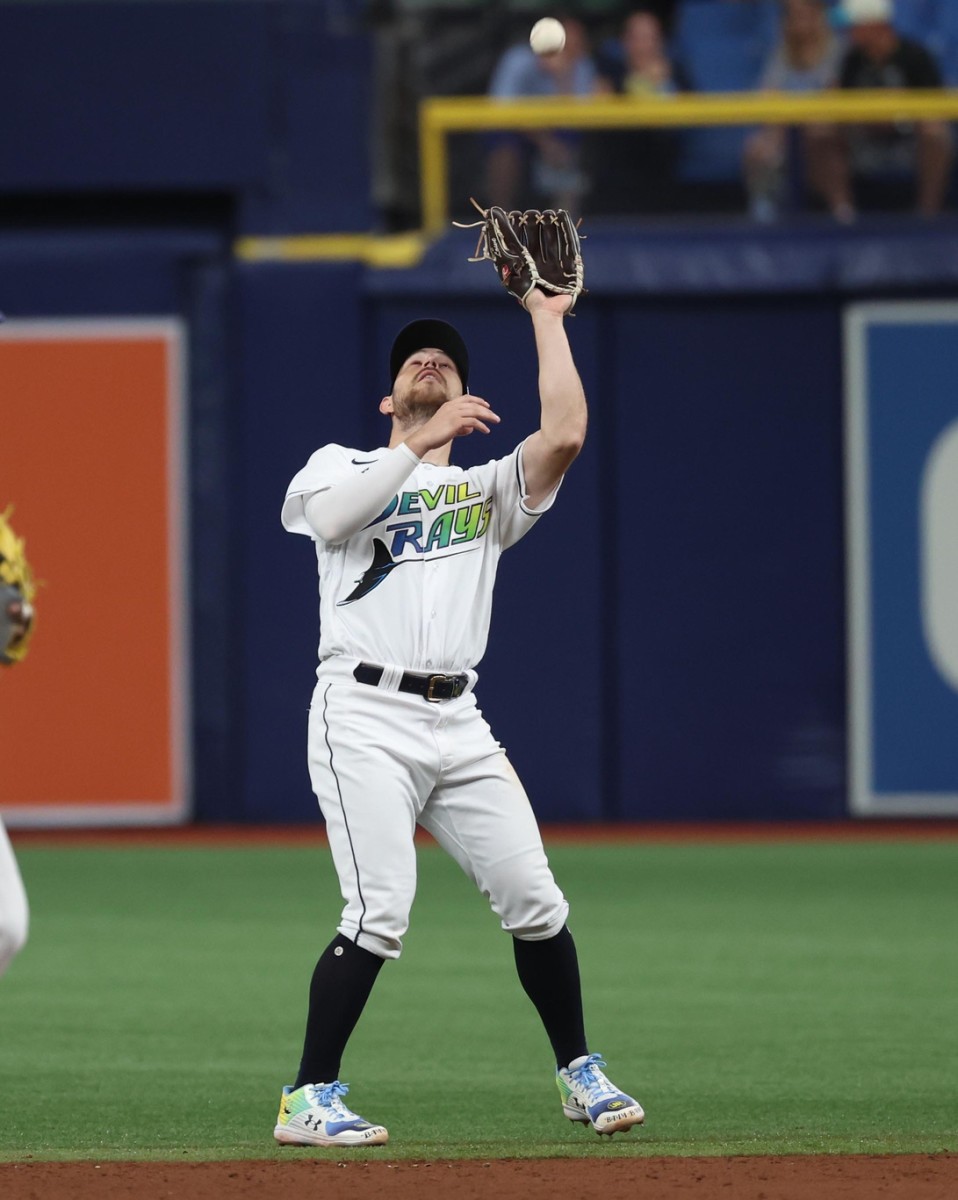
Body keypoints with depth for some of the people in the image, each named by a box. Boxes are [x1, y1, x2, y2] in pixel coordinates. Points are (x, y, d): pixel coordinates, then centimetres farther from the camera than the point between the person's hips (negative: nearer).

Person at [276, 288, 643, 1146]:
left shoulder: (487, 489, 19)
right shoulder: (342, 466, 13)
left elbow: (565, 436, 0)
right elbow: (329, 514, -12)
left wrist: (546, 320, 6)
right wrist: (419, 444, -16)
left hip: (457, 723, 4)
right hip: (365, 715, -4)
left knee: (534, 899, -1)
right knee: (381, 912, -17)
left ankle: (580, 1075, 16)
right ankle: (309, 1101, -10)